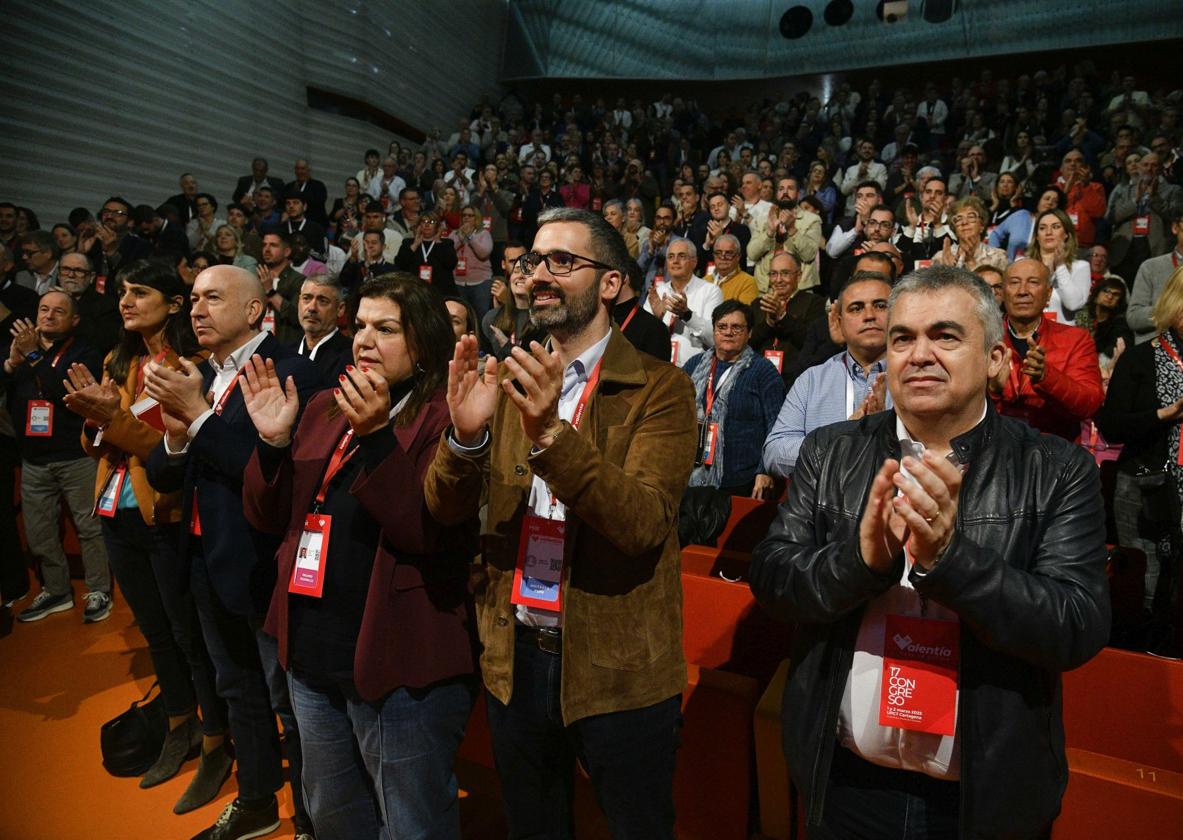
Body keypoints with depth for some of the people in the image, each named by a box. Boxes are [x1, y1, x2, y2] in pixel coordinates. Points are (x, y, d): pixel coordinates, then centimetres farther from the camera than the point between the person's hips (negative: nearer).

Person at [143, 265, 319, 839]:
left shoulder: (289, 372, -15)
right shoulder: (196, 377, 10)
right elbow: (162, 478, 8)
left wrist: (198, 414, -24)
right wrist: (176, 434, -12)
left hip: (264, 564, -8)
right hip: (210, 561, 8)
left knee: (290, 698, 5)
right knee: (238, 691, 23)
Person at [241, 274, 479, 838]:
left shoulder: (444, 418, -14)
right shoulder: (324, 408, 8)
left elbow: (437, 537, -24)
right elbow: (269, 517, 8)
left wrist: (377, 437, -30)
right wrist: (273, 440, -9)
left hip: (400, 664, -7)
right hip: (312, 654, 7)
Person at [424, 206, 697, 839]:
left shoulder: (658, 388, -11)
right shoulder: (509, 381, 3)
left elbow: (644, 522, -24)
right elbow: (446, 510, -4)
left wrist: (551, 434, -36)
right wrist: (465, 435, -24)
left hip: (618, 669, -4)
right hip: (515, 656, 4)